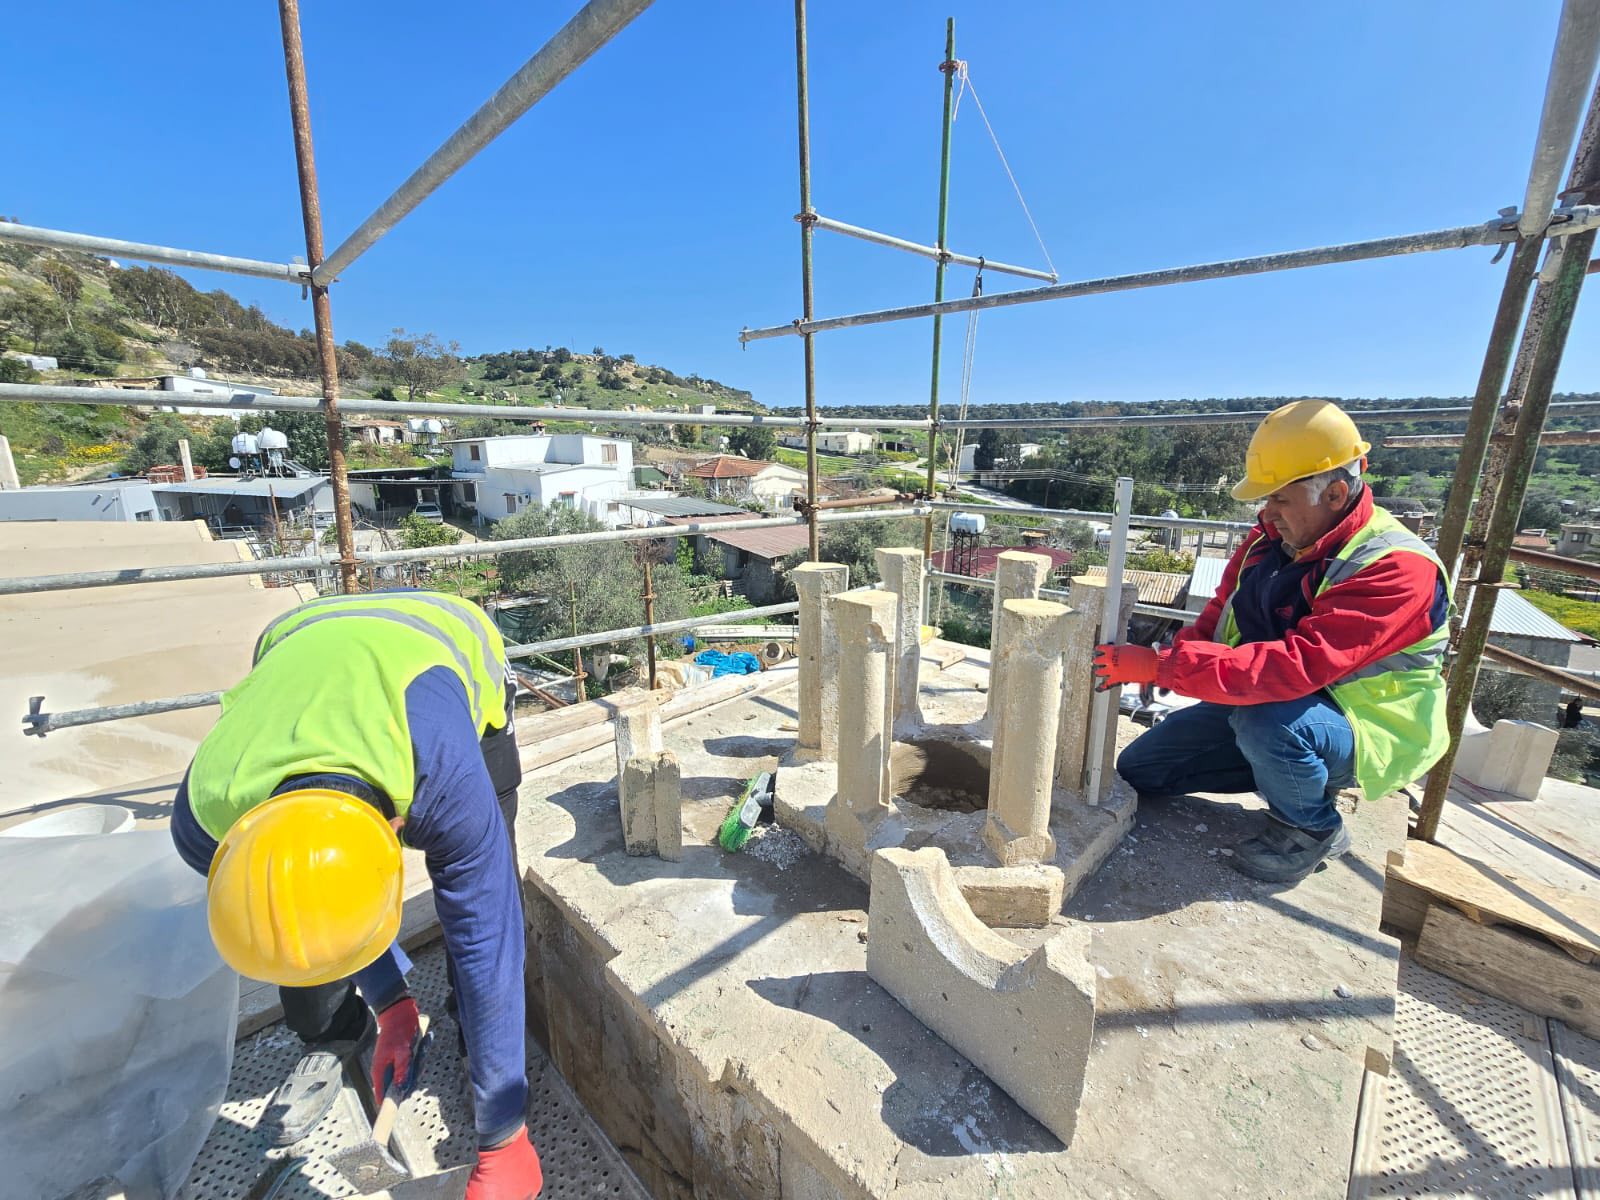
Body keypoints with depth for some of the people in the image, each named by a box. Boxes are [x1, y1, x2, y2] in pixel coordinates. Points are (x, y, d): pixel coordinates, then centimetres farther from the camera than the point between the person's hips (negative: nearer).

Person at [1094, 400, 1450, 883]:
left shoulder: (1396, 569, -27)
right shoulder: (1271, 538, -5)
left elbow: (1297, 666, -39)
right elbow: (1216, 621, 0)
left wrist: (1162, 665, -41)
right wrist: (1142, 664, -19)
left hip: (1364, 731, -6)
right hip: (1256, 702, 7)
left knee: (1266, 720, -40)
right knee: (1137, 769, 3)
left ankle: (1312, 829, -7)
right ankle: (1282, 773, 16)